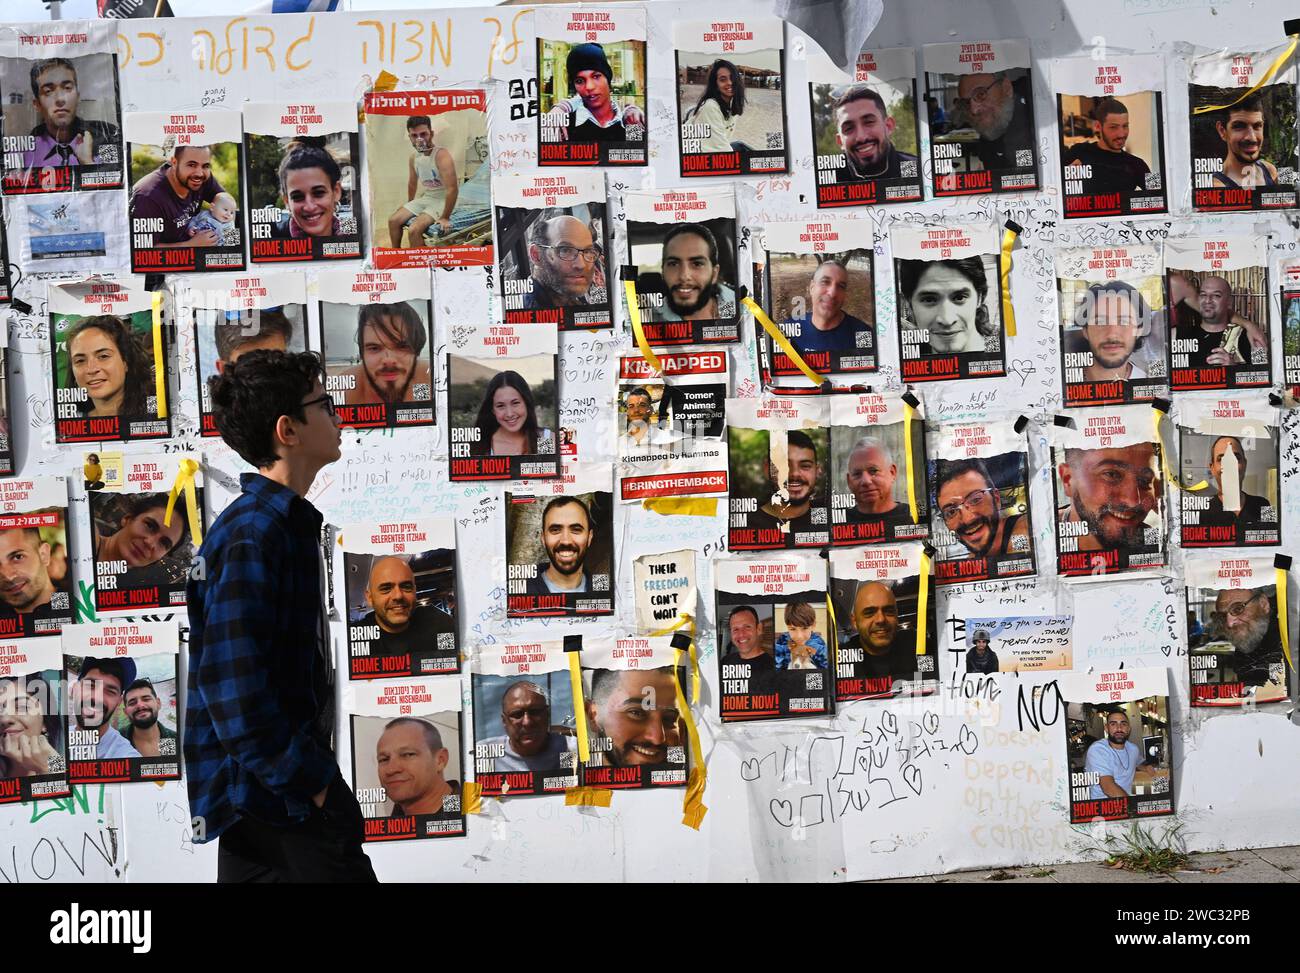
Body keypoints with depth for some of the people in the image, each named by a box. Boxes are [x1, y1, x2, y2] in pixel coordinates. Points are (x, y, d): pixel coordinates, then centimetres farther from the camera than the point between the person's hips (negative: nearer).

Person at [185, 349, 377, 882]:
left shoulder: (290, 523, 12)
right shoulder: (250, 536, -18)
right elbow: (233, 689, -25)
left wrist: (314, 769, 13)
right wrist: (313, 783, -20)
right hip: (277, 799, -9)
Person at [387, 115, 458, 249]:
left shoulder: (441, 156, -25)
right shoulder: (414, 158, 1)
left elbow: (453, 189, -30)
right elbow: (412, 183, 20)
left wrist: (445, 218, -28)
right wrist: (409, 206, 26)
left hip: (443, 201, -8)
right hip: (425, 198, 8)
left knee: (414, 230, -25)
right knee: (394, 220, 4)